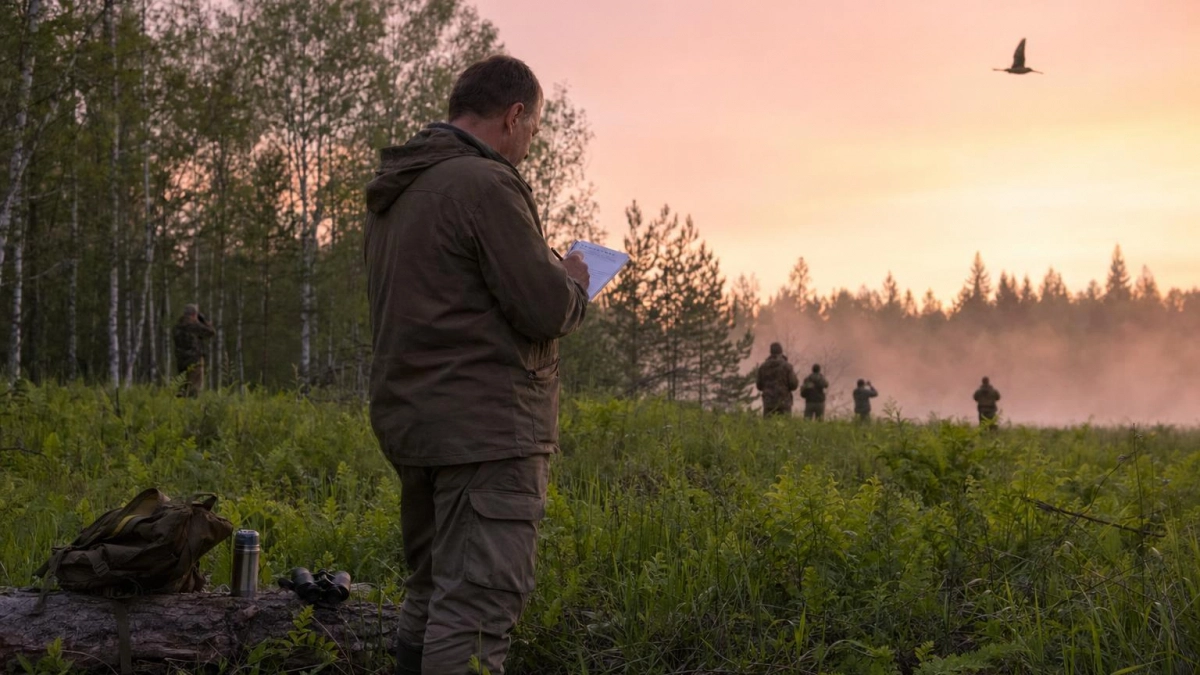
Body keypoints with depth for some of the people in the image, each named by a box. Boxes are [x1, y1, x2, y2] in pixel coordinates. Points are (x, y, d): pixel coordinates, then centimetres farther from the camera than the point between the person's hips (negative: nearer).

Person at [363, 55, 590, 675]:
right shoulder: (485, 184, -14)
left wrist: (548, 278, 20)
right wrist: (572, 281, 6)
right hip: (485, 428, -9)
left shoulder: (392, 192, 14)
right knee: (479, 606, -8)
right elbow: (546, 310, -16)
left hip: (409, 417, 9)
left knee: (431, 594, 17)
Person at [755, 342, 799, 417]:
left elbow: (759, 386, 9)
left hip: (768, 402, 3)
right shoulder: (787, 366, -5)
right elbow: (794, 384, -8)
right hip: (783, 402, -3)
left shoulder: (763, 367, 3)